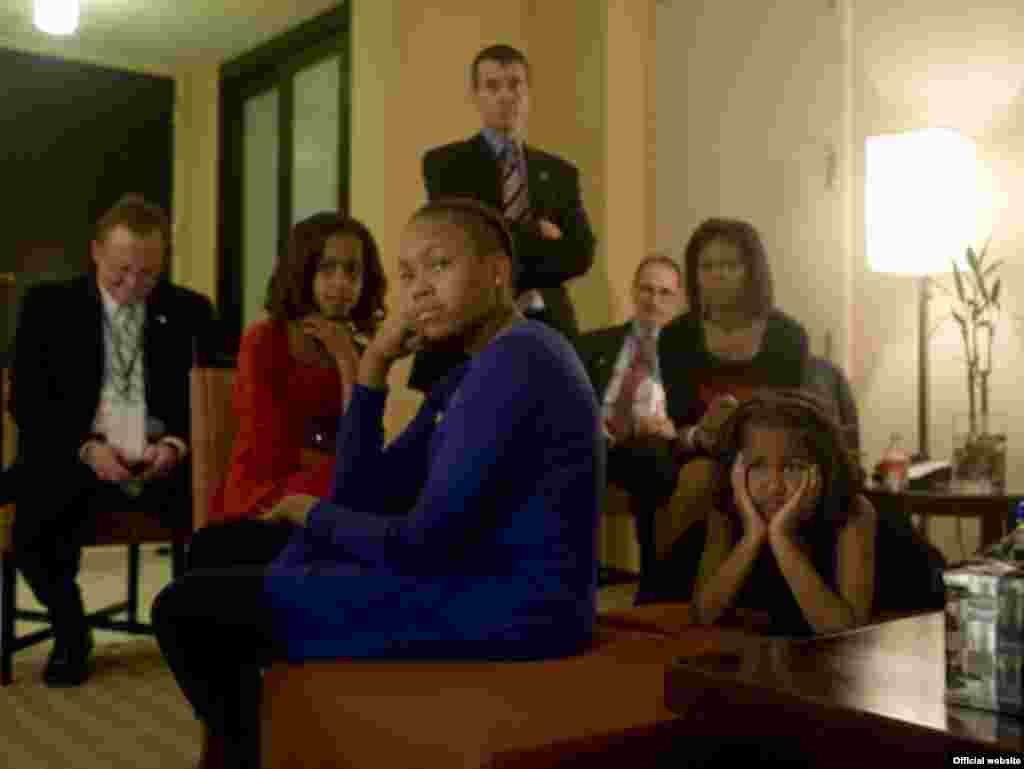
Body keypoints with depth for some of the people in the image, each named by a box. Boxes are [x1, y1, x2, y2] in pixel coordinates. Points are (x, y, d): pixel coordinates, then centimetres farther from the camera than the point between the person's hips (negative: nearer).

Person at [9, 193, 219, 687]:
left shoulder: (190, 311, 7)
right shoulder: (48, 305, 5)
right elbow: (26, 401, 0)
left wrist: (177, 443, -17)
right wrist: (85, 446, -17)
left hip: (164, 457, 0)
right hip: (76, 459, 0)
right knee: (32, 541, -28)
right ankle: (71, 633, 6)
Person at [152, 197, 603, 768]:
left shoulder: (515, 362, -16)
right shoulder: (476, 371, 15)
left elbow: (425, 542, -22)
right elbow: (362, 498, 11)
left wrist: (314, 515, -4)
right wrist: (373, 369, 0)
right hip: (482, 583, 10)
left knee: (185, 608, -6)